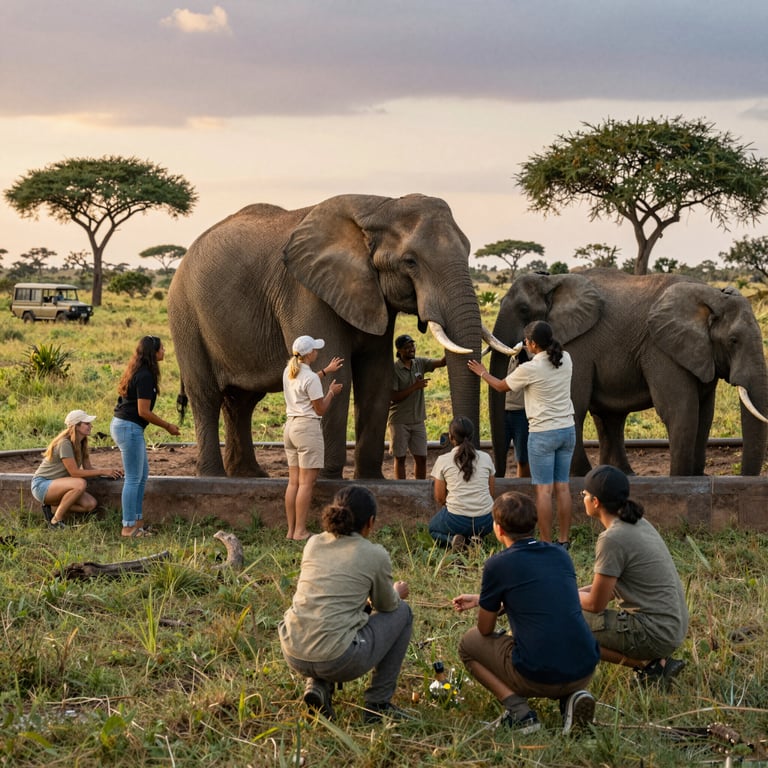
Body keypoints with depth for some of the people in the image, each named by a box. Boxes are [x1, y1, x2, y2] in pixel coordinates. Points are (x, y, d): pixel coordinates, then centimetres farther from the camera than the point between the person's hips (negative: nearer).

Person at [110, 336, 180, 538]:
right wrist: (167, 426, -8)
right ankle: (129, 527, 0)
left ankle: (137, 521, 22)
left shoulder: (137, 372, 12)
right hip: (129, 428, -10)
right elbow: (143, 412, -19)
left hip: (121, 425, 10)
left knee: (142, 475, 16)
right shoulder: (145, 377, -18)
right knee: (133, 479, -4)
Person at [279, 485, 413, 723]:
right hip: (337, 661, -5)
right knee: (402, 613, 19)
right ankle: (378, 703, 19)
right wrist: (397, 593, 39)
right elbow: (387, 605, 15)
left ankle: (318, 686, 14)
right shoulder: (375, 555, -3)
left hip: (293, 656, 5)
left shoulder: (313, 543, 10)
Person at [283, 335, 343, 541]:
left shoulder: (289, 372, 9)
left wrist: (326, 371, 35)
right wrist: (332, 392, 5)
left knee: (293, 482, 10)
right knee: (306, 483, -4)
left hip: (290, 426, 8)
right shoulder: (311, 378, -16)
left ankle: (291, 530, 11)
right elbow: (320, 409, -11)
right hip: (308, 427, -8)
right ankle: (300, 531, -4)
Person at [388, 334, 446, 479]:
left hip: (418, 420, 5)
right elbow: (394, 396, -15)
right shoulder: (393, 369, -10)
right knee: (400, 458, 3)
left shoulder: (420, 363, 5)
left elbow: (441, 362, -7)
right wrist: (415, 387, -17)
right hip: (400, 421, -5)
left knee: (421, 457, 5)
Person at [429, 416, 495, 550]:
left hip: (456, 520, -3)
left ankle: (452, 539, -2)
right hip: (486, 521, 3)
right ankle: (475, 538, 5)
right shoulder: (486, 458, 5)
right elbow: (491, 493, 13)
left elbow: (439, 497, 5)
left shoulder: (443, 460, -3)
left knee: (433, 528, 30)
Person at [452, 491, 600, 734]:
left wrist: (484, 603, 31)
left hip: (537, 676, -5)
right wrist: (481, 600, 39)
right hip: (585, 672, 5)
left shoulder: (498, 564, -3)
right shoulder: (561, 555, 13)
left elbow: (485, 629, 8)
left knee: (469, 644, 21)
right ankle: (574, 695, 9)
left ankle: (519, 711, 1)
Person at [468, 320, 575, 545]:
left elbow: (501, 386, 3)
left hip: (543, 433, -6)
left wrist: (482, 373, 20)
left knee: (544, 489, -1)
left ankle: (546, 542, 0)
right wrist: (532, 355, 34)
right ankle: (564, 540, 14)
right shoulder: (565, 360, 0)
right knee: (562, 486, 10)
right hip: (567, 430, 6)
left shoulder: (529, 369, -15)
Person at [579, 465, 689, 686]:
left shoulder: (613, 539, -19)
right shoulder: (638, 524, 9)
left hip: (654, 633, -9)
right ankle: (657, 661, 10)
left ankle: (647, 664, -3)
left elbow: (596, 604, -12)